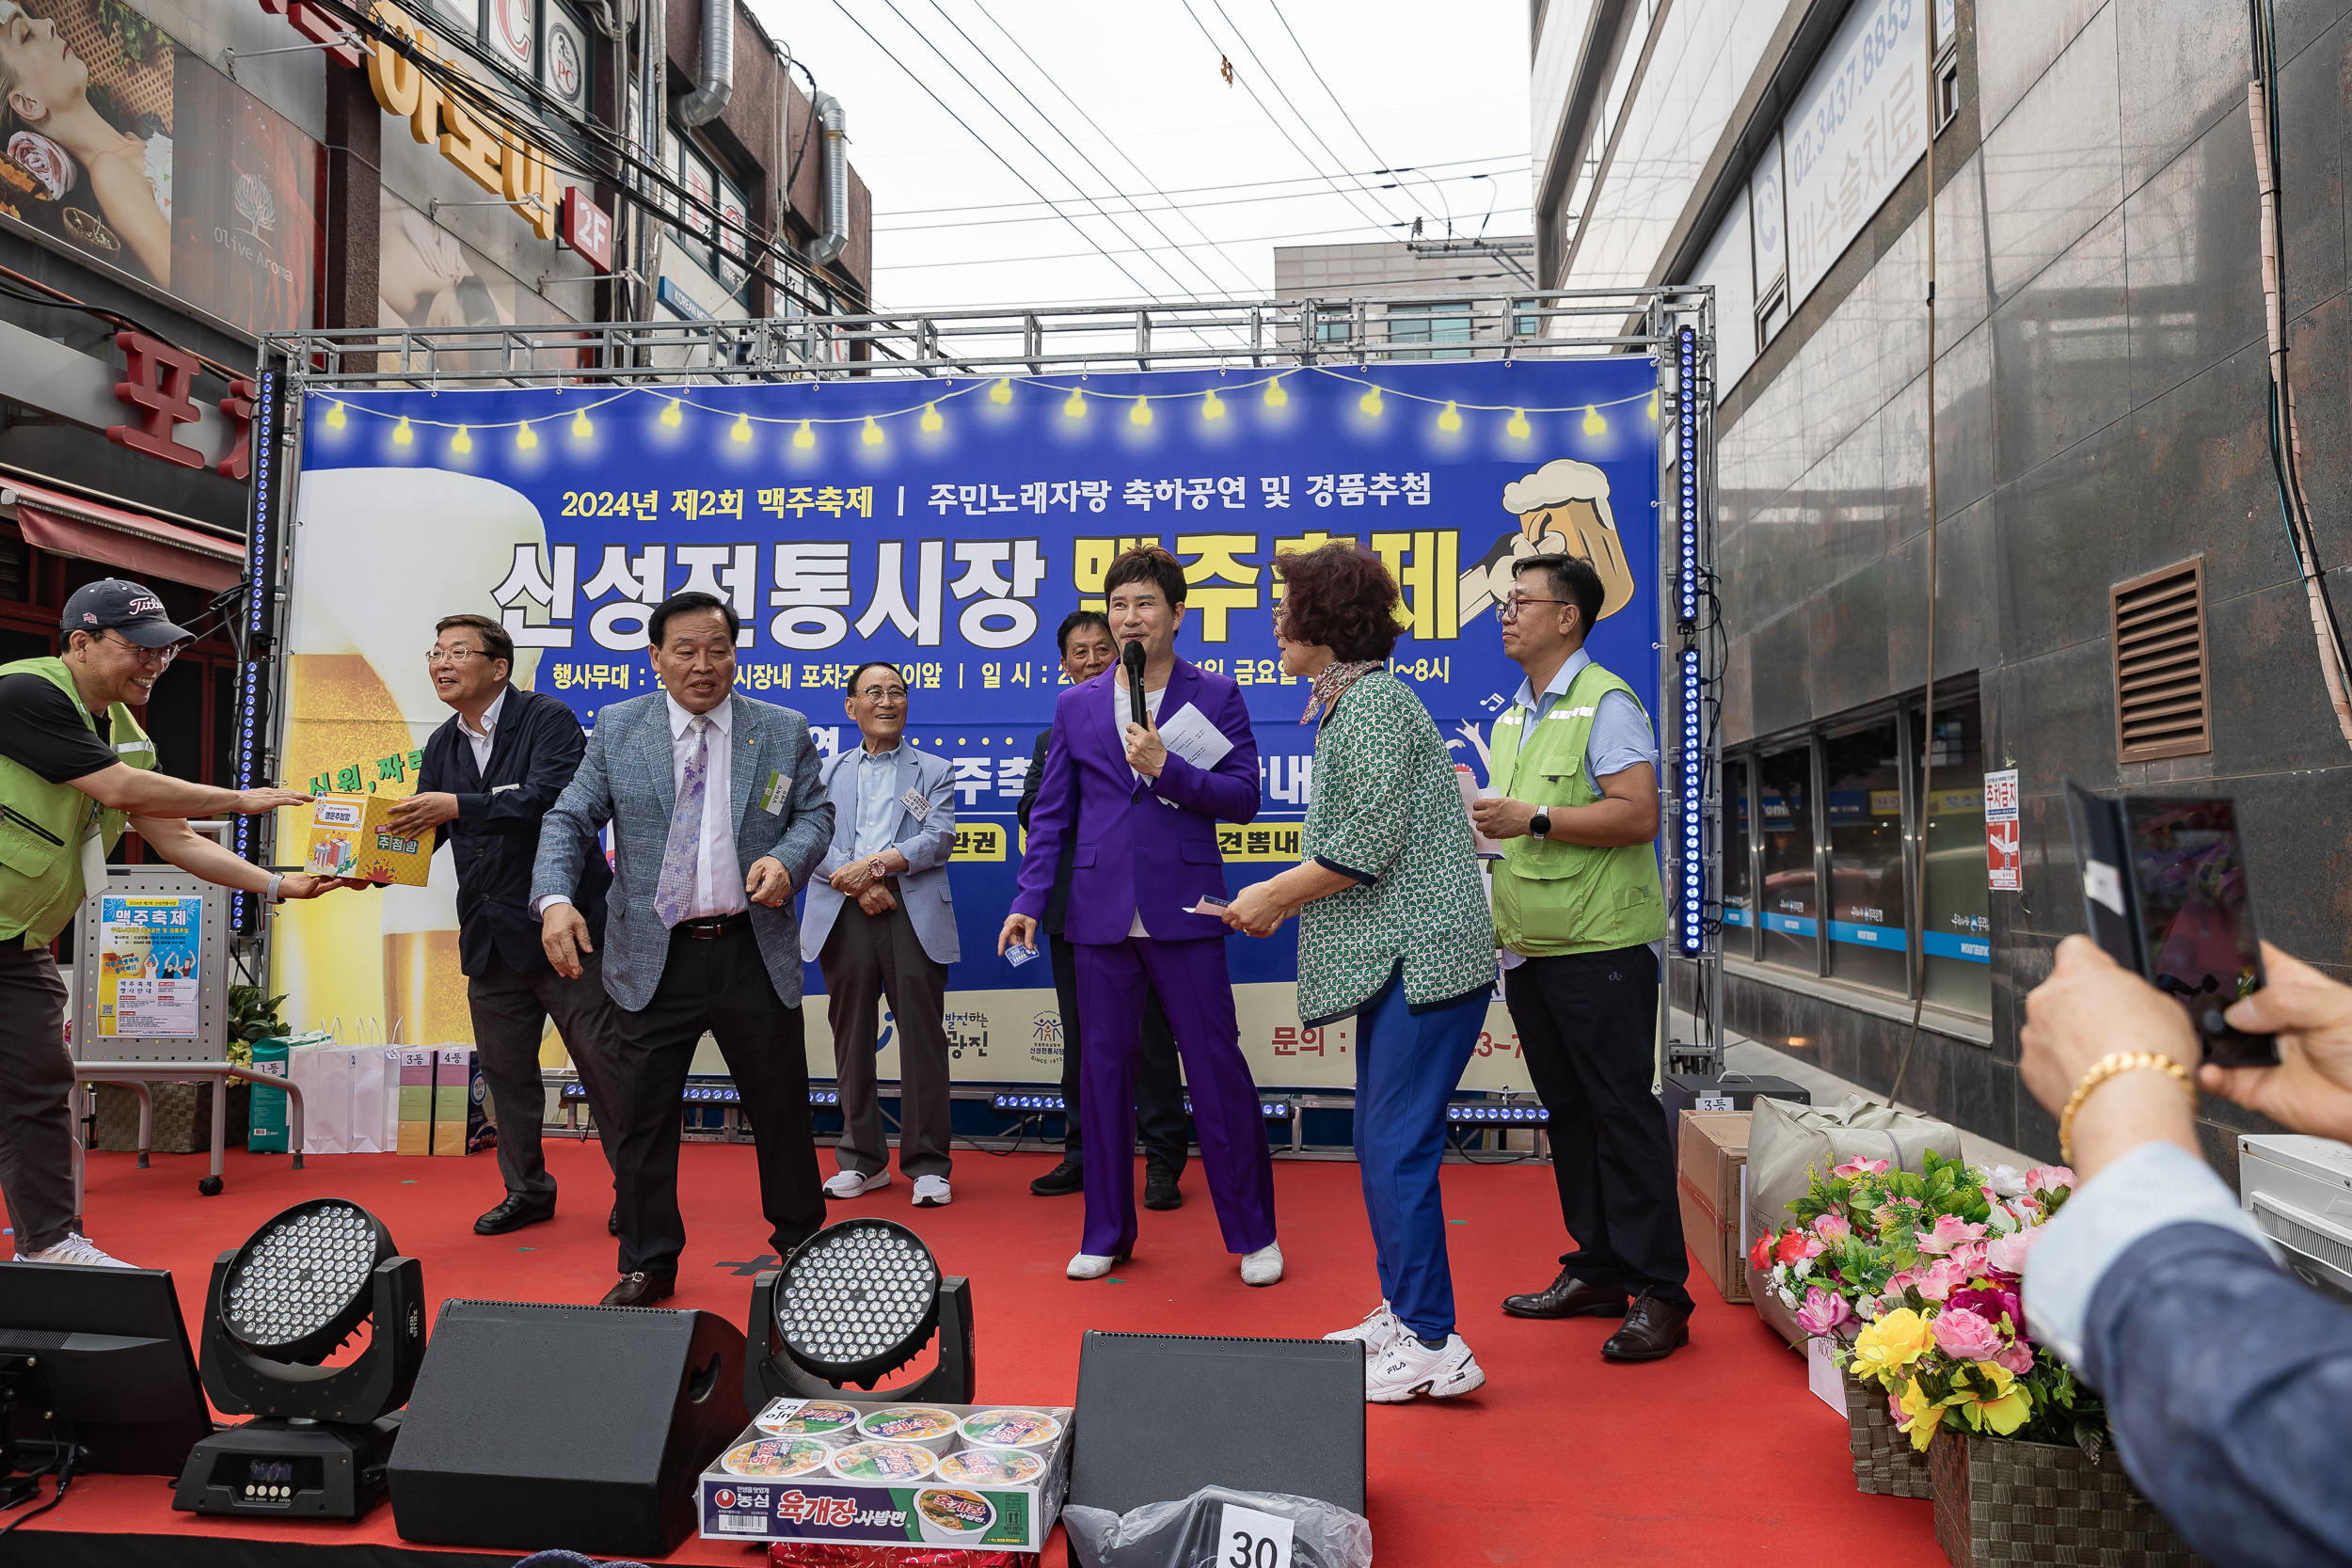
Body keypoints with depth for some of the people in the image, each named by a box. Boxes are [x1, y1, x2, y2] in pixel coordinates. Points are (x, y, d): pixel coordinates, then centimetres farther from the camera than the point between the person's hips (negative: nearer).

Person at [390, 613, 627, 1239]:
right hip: (490, 936, 7)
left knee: (603, 1058, 0)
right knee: (505, 1069, 14)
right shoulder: (442, 746, 13)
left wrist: (456, 806, -29)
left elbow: (547, 798, -23)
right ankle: (527, 1188, 29)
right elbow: (420, 828, 15)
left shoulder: (548, 719, -8)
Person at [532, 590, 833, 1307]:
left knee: (781, 1108, 10)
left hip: (754, 954, 0)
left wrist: (787, 859, -13)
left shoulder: (783, 730, 4)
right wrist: (555, 898, -16)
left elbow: (815, 813, 8)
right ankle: (648, 1263, 24)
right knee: (644, 1115, 7)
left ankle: (800, 1244, 30)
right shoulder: (617, 729, 4)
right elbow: (568, 819, 1)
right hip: (653, 958, 0)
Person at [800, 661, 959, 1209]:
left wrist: (874, 864, -12)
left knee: (921, 1036, -4)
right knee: (852, 1037, 5)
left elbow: (939, 839, 0)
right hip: (844, 914, 2)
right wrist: (859, 886, -11)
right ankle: (863, 1159, 16)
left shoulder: (935, 771, 14)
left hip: (914, 912, -2)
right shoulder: (827, 773, 19)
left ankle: (927, 1164, 3)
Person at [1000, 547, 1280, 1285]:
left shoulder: (1215, 696, 3)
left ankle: (1254, 1234, 15)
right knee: (1104, 1070, 9)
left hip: (1183, 915, -3)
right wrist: (1029, 900, 2)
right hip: (1102, 914, 3)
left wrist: (1166, 767, -16)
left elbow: (1243, 796, -3)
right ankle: (1107, 1233, 23)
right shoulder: (1076, 706, 11)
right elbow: (1052, 813, 11)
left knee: (1218, 1070, 1)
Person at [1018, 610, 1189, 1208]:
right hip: (1074, 907, 5)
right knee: (1081, 1039, 12)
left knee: (1151, 1034, 0)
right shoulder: (1052, 739, 16)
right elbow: (1030, 810, 3)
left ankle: (1163, 1160, 9)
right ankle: (1084, 1154, 23)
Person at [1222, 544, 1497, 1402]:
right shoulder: (1352, 703, 18)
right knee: (1381, 1145, 15)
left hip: (1422, 959, -10)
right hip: (1394, 960, 10)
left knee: (1397, 1149, -6)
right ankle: (1401, 1316, 26)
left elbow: (1366, 845, -19)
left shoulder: (1372, 703, -13)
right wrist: (1279, 893, 14)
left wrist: (1273, 897, -8)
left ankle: (1431, 1345, 3)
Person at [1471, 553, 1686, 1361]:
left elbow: (1637, 815, -20)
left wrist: (1531, 819, -21)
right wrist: (1480, 825, 10)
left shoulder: (1605, 703, -9)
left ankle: (1659, 1294, 4)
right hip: (1530, 946, 8)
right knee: (1568, 1111, 13)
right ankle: (1596, 1271, 23)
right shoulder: (1512, 718, 18)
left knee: (1622, 1112, -4)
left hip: (1600, 945, -8)